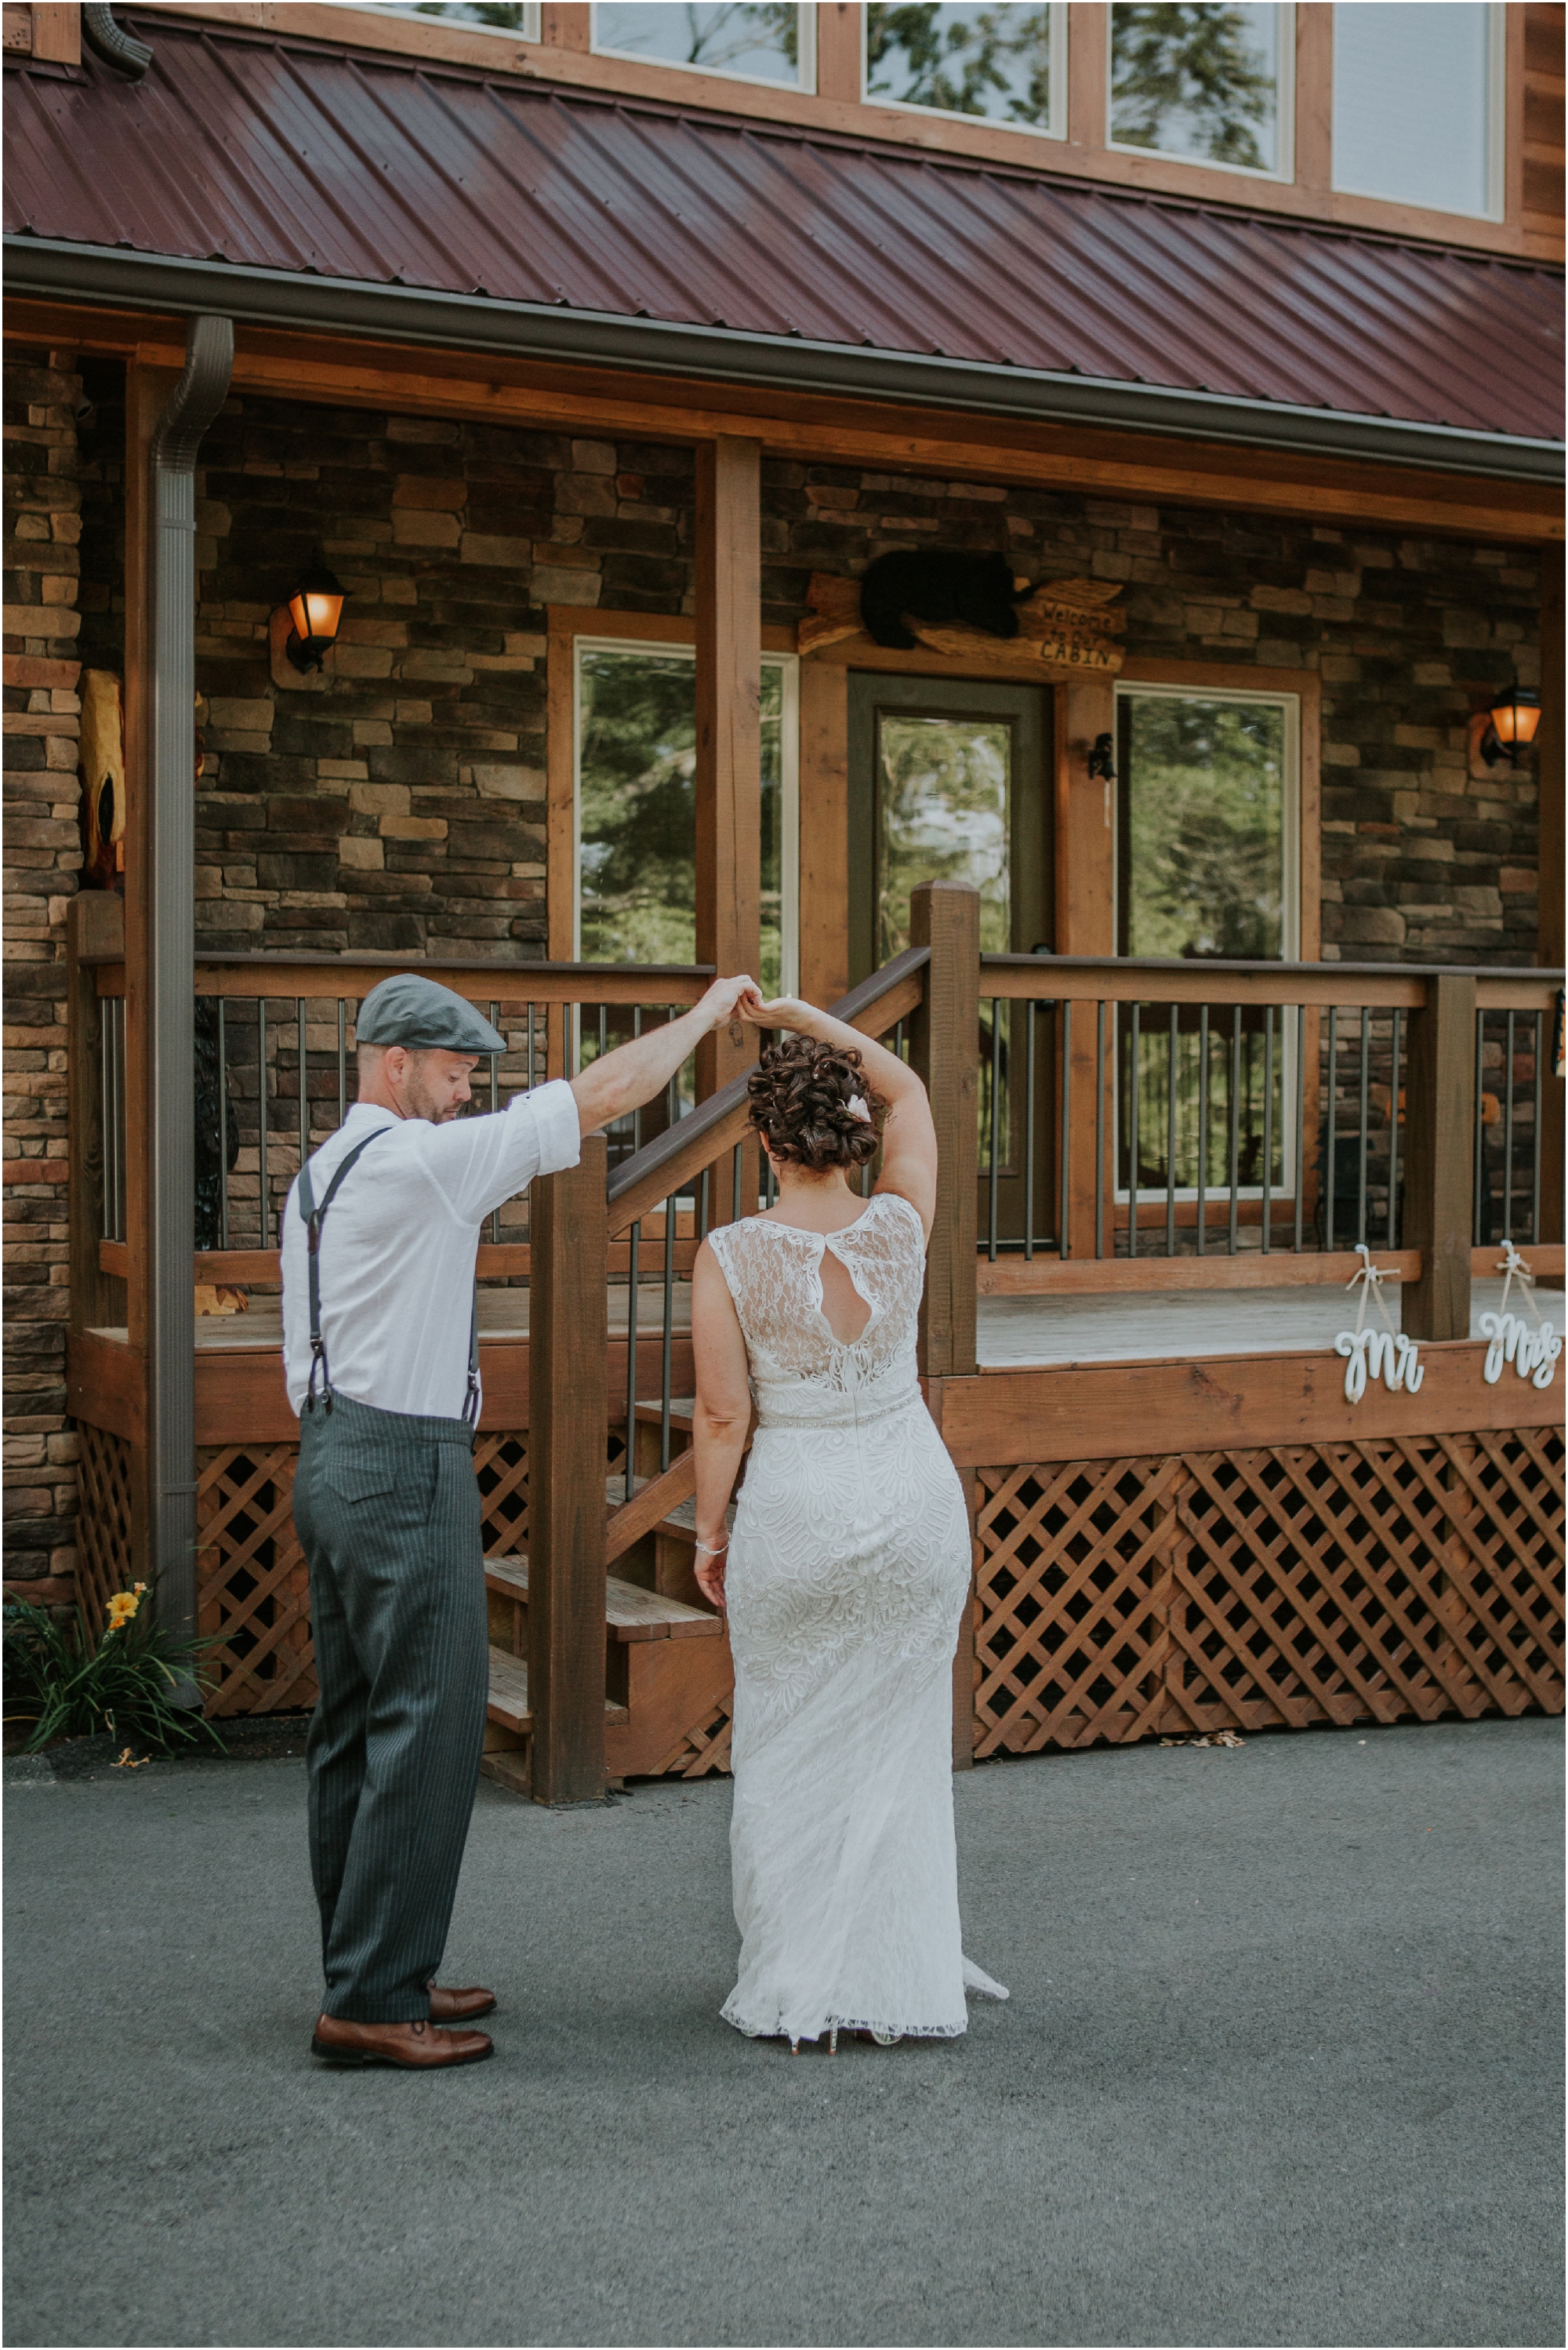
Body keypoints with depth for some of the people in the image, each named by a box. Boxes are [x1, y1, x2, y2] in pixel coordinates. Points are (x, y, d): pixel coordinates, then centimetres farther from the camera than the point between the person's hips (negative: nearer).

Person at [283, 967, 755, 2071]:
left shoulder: (319, 1176, 16)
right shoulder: (420, 1160, -14)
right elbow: (602, 1094, -13)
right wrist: (703, 1014, -1)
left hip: (332, 1453, 10)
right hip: (406, 1469, -10)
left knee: (356, 1727, 13)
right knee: (428, 1729, -6)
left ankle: (370, 1975, 21)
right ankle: (373, 2000, -2)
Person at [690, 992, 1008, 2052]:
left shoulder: (730, 1258, -12)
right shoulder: (900, 1228, -6)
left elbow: (723, 1415, -10)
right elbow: (908, 1091, 11)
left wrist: (708, 1531, 3)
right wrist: (804, 1016, 8)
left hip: (794, 1515, -2)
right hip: (915, 1498, 2)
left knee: (792, 1753, 10)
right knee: (899, 1744, 12)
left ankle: (796, 1989, 15)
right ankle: (904, 1981, 17)